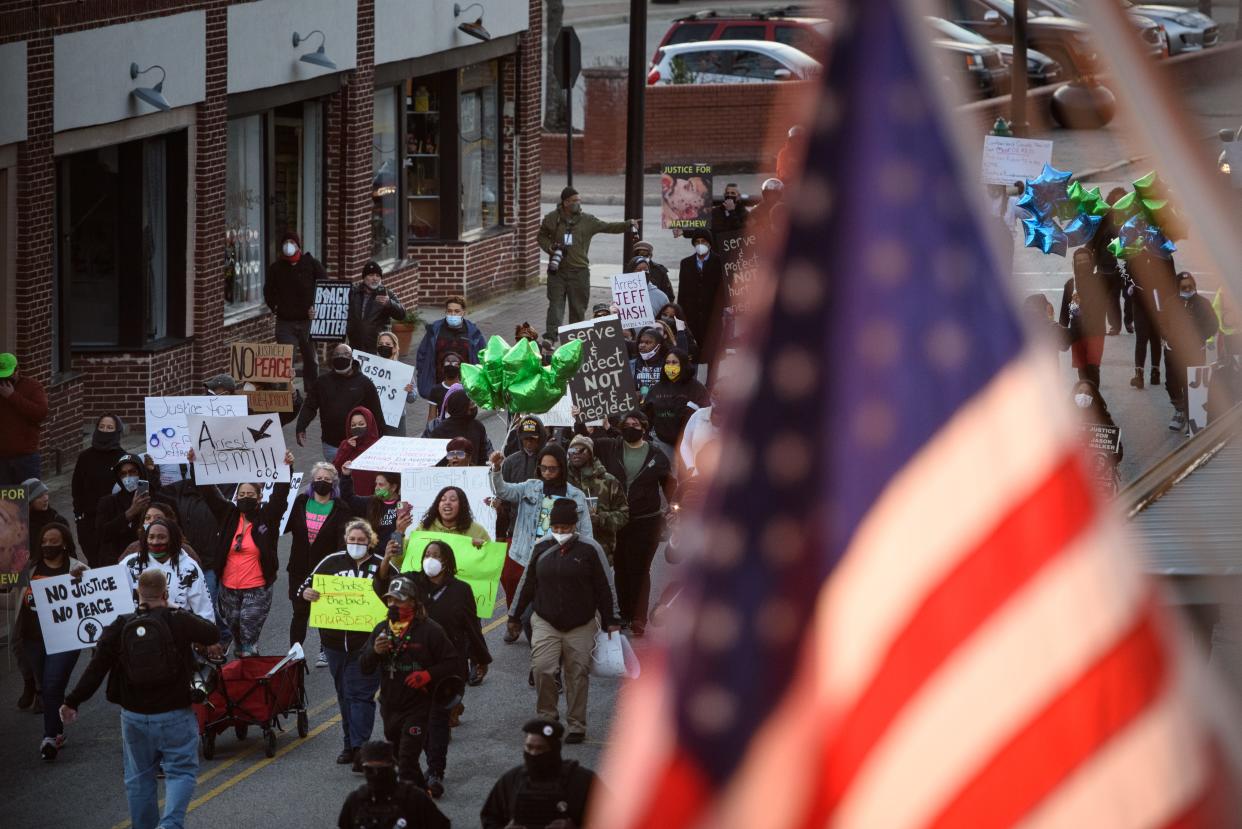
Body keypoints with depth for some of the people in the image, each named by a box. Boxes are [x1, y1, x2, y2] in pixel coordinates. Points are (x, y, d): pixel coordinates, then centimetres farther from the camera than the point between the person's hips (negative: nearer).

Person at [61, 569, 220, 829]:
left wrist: (73, 701, 2)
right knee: (181, 771, 4)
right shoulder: (180, 621, -12)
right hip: (175, 715, -3)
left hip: (134, 716, 3)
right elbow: (212, 635, 2)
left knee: (139, 776, 16)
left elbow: (96, 668, -5)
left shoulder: (120, 627, -4)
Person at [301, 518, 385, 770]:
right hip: (335, 641, 4)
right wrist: (306, 593, -16)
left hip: (367, 643, -4)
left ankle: (359, 747, -14)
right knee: (344, 694, 12)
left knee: (361, 693, -9)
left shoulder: (381, 567, 1)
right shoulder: (332, 562, 7)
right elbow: (305, 585, 7)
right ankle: (350, 744, 21)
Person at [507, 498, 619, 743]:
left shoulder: (589, 549, -3)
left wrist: (611, 621, -1)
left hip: (581, 626, -2)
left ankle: (576, 725, 13)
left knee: (577, 676, 2)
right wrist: (515, 616, 17)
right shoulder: (542, 548, 5)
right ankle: (547, 716, 4)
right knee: (542, 668, -15)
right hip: (545, 623, 2)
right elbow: (527, 584, 14)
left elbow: (604, 587, 1)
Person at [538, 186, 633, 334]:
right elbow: (542, 237, 14)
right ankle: (551, 334, -11)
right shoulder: (552, 219, 3)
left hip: (579, 271, 1)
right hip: (557, 270, -1)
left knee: (578, 306, 5)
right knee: (555, 303, -6)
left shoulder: (587, 220, 4)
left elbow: (608, 227, 3)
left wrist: (627, 225, -10)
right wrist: (550, 247, -6)